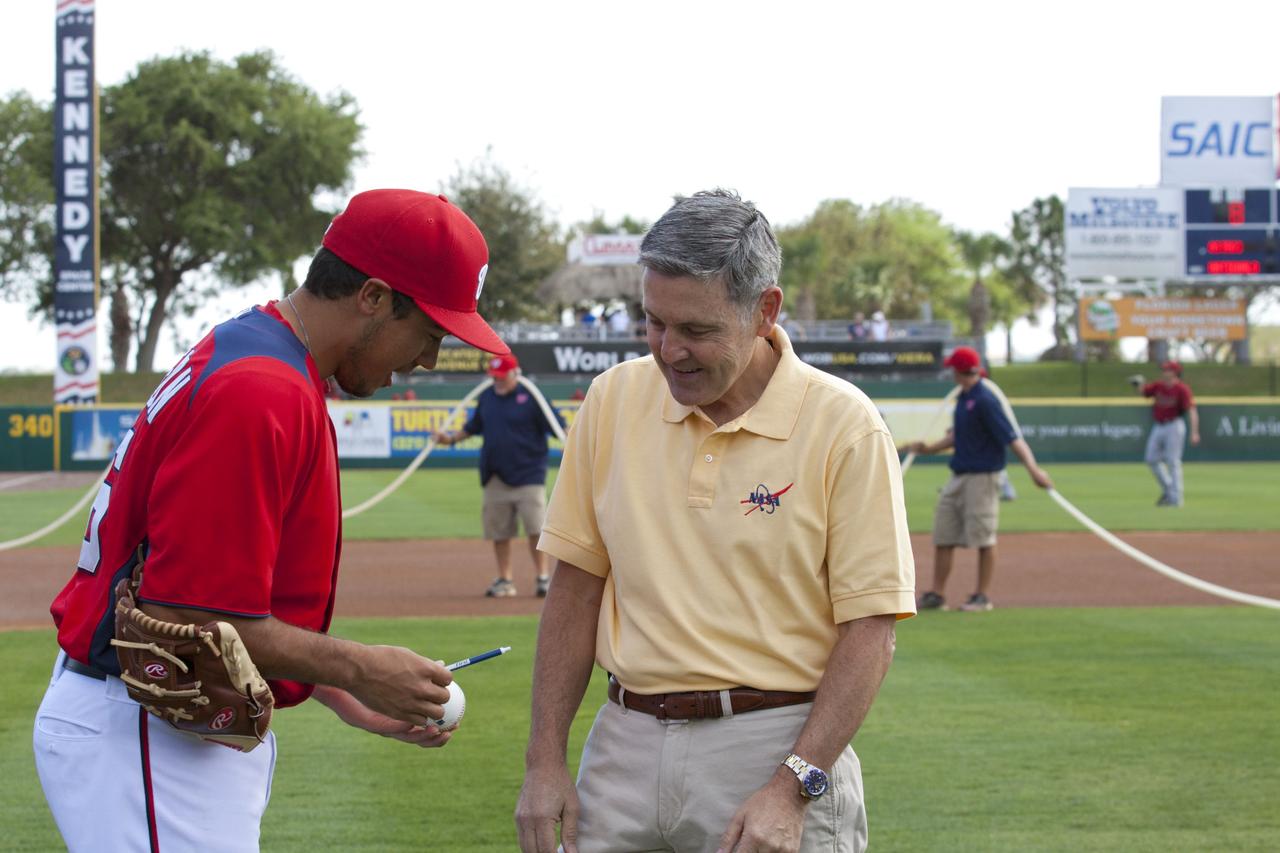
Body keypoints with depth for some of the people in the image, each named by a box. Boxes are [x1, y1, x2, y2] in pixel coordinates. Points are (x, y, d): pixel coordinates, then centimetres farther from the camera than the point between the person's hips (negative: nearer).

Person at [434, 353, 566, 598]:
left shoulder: (531, 398, -6)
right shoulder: (487, 397, 11)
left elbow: (557, 425, -9)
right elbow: (473, 427, 24)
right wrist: (451, 438, 12)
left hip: (528, 474, -5)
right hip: (495, 477, 5)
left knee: (535, 527, -7)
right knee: (498, 530, 8)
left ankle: (543, 577, 2)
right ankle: (505, 580, 17)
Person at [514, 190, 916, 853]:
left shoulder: (844, 426, -7)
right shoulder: (613, 400, 5)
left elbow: (870, 631, -9)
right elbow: (576, 586, 9)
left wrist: (792, 788, -17)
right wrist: (545, 760, 3)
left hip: (780, 744, -4)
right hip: (627, 745, 4)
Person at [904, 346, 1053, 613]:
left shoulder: (985, 400, -16)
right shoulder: (963, 398, 12)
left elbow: (1010, 436, -21)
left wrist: (1032, 467, -30)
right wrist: (929, 448, 21)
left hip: (982, 476, -10)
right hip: (958, 476, 10)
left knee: (983, 538, -1)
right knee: (943, 535, 9)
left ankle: (983, 596, 7)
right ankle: (936, 595, 14)